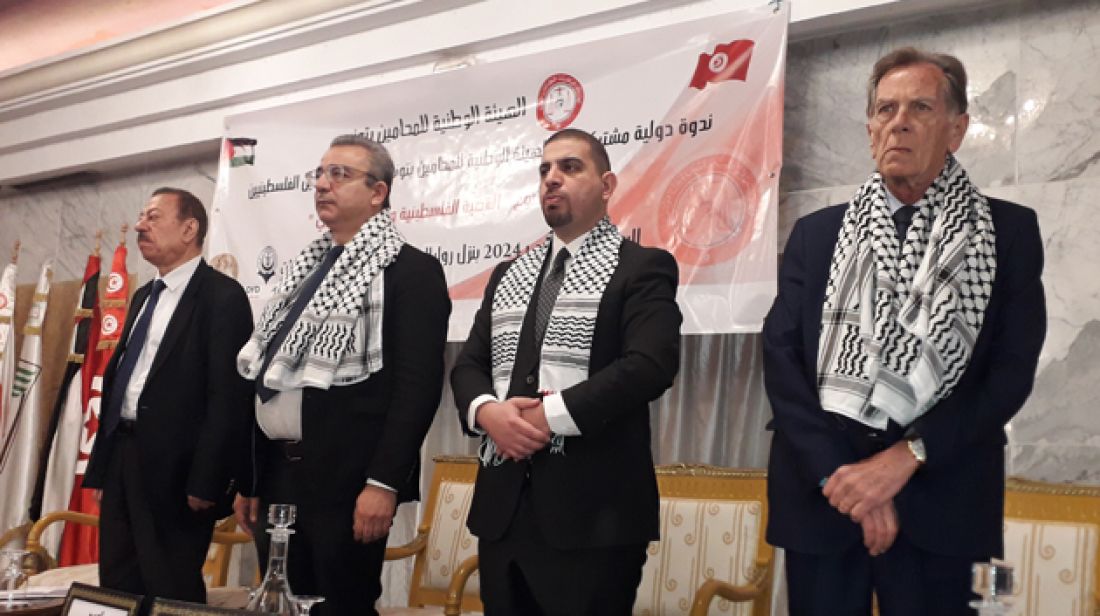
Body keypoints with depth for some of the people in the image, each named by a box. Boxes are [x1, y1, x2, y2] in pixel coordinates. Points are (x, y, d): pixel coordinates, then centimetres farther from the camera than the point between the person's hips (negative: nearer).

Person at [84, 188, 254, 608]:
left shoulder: (221, 295, -10)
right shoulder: (144, 296, 17)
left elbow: (227, 394, -16)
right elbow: (117, 379, 18)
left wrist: (205, 481, -20)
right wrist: (100, 468, 15)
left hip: (174, 468, -8)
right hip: (123, 455, 9)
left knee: (171, 594, 1)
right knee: (116, 588, 14)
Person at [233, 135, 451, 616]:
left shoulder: (411, 270, -6)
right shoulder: (302, 269, 16)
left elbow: (418, 385, -15)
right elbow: (265, 377, 18)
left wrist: (383, 483, -21)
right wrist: (249, 479, 15)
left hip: (346, 483, -7)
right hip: (277, 477, 7)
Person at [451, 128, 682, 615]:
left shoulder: (642, 268, -1)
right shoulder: (508, 275, 19)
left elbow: (651, 365, -15)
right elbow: (468, 364, 14)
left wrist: (552, 414, -18)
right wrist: (486, 412, -9)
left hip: (594, 508, -5)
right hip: (502, 504, 6)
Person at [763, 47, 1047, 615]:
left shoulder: (1009, 232, 5)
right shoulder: (816, 233, 10)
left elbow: (1012, 370, -4)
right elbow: (781, 357, 0)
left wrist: (905, 457, -14)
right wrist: (840, 475, -11)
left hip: (938, 498, -1)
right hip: (822, 491, 2)